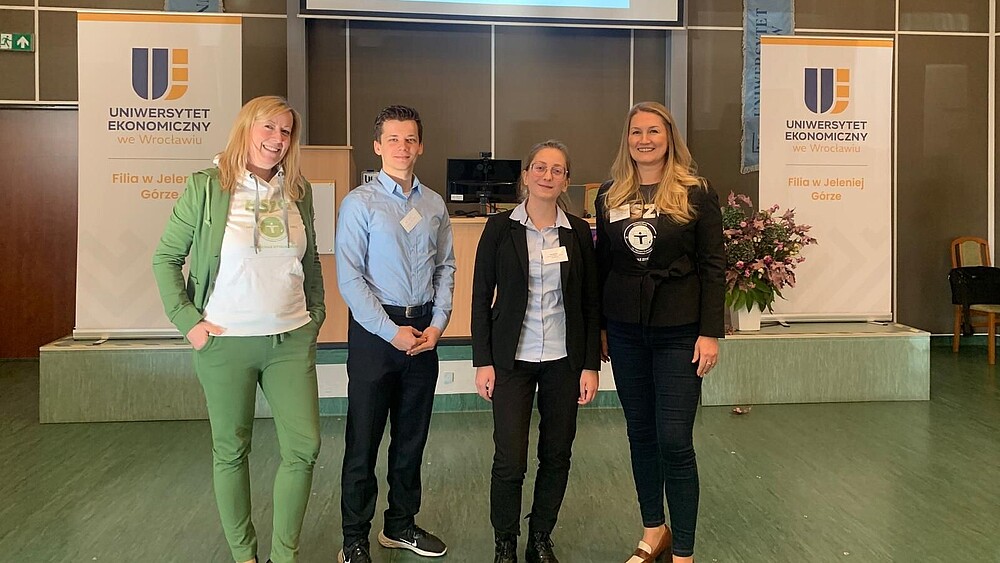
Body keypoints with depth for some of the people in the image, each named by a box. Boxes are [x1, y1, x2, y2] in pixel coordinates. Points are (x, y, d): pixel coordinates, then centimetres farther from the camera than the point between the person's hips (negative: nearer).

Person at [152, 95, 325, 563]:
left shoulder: (298, 191, 6)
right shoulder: (206, 187, -4)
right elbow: (165, 258, 0)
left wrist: (316, 312, 10)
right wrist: (187, 320, -7)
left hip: (292, 339, 3)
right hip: (226, 341, -3)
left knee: (305, 445, 1)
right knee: (231, 449, 9)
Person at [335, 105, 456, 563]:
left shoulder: (434, 205, 9)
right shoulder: (360, 203, -6)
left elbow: (446, 268, 10)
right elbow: (349, 277, -11)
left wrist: (437, 324, -3)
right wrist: (392, 331, -13)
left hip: (424, 331, 5)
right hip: (375, 330, -4)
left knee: (412, 436, 14)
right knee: (364, 439, 3)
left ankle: (401, 524, 31)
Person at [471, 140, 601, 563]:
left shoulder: (577, 232, 3)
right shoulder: (500, 227, -2)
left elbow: (590, 304, 5)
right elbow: (481, 297, -1)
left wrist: (591, 365, 1)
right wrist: (482, 362, -5)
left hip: (564, 360, 2)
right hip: (512, 359, -2)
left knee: (557, 455, 9)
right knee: (510, 459, -3)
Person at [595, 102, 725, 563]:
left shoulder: (695, 192, -4)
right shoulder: (609, 196, 7)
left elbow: (713, 266, -5)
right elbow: (602, 264, 11)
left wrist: (710, 332, -11)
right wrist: (598, 327, 10)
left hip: (679, 331, -4)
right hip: (625, 330, 4)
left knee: (675, 441, -4)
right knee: (640, 432, 13)